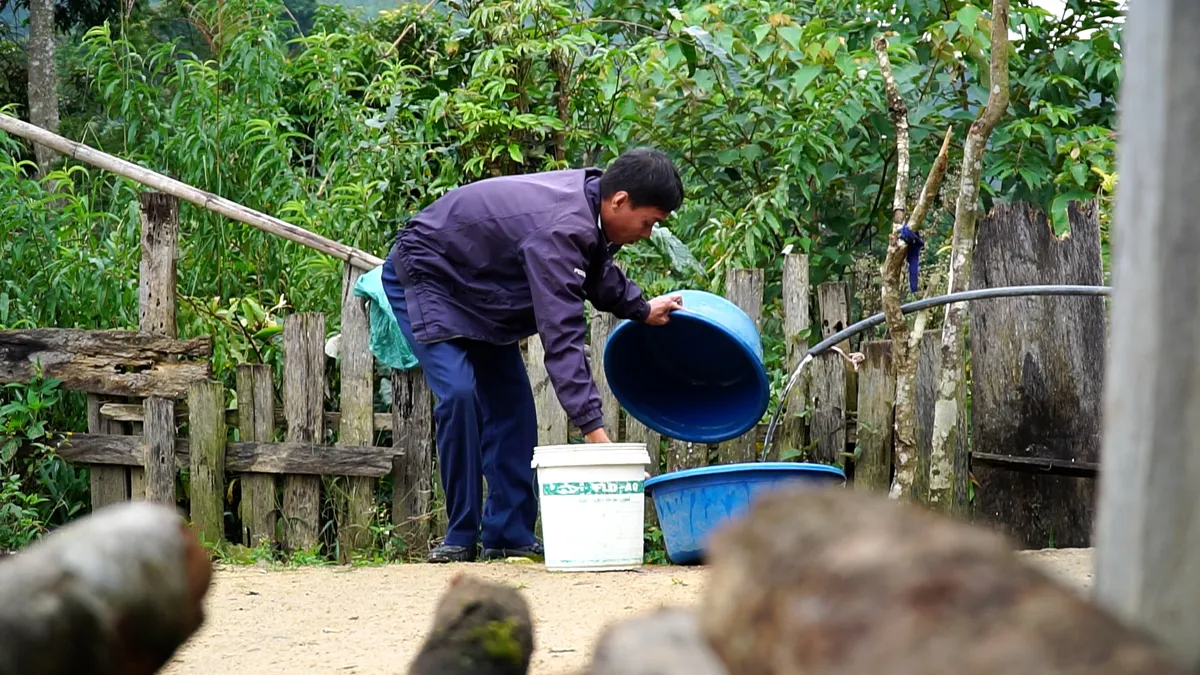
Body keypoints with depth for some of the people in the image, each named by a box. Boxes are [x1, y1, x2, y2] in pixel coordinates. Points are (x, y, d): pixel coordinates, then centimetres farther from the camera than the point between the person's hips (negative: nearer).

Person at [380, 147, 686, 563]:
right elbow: (561, 336, -41)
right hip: (425, 275, -10)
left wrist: (642, 308, 10)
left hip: (478, 291, 10)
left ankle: (509, 534, 3)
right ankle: (461, 537, -14)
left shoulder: (588, 194, -8)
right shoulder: (559, 231, -37)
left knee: (510, 401, 2)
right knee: (459, 394, -23)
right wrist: (593, 427, -44)